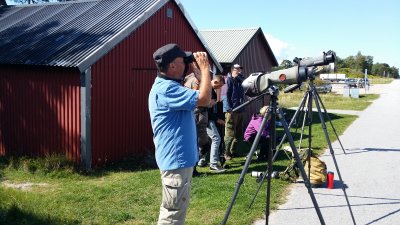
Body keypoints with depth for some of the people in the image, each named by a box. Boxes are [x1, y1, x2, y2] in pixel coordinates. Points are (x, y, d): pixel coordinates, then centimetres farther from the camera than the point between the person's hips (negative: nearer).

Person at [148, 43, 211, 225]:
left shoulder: (168, 86, 11)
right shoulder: (166, 89, -22)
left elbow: (196, 97, 18)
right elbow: (203, 99, -26)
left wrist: (198, 71, 10)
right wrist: (204, 68, -15)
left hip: (178, 158, 11)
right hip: (176, 160, -11)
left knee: (173, 210, 21)